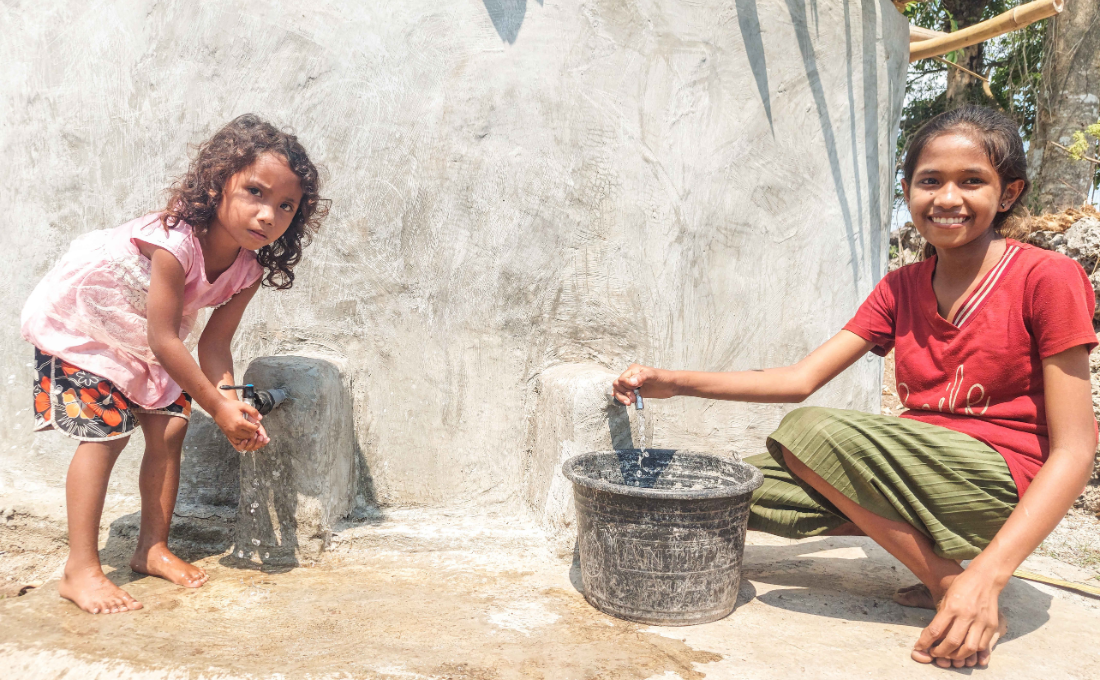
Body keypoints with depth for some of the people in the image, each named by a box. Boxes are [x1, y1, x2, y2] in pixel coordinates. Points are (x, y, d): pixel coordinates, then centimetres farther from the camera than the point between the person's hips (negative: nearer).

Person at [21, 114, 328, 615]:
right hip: (77, 320, -6)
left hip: (140, 339, 7)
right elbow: (164, 341, -34)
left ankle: (152, 549, 12)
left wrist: (229, 399, -31)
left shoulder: (250, 268, -18)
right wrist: (218, 407, -30)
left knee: (170, 427, -2)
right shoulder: (175, 241, -40)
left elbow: (214, 343, -14)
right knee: (105, 432, -15)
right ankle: (80, 570, -7)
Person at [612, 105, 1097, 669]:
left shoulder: (1046, 278, -8)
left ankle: (952, 584, -11)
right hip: (917, 471, 7)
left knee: (808, 430, -27)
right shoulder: (900, 289, 9)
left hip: (1002, 483, -6)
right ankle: (925, 547, 0)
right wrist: (674, 382, -13)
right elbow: (800, 378, 0)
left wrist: (988, 576, -25)